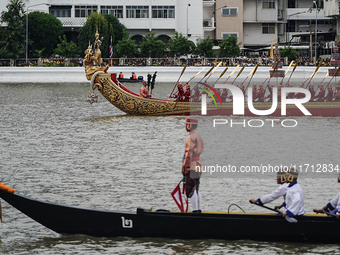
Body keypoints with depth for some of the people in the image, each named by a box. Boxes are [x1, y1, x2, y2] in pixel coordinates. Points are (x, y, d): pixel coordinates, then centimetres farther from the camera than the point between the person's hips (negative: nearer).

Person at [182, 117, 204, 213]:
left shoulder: (191, 137, -12)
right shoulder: (199, 137, 19)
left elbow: (190, 152, -18)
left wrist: (185, 166, -16)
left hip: (191, 167, -10)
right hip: (198, 167, 10)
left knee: (191, 190, -10)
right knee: (196, 190, 13)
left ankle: (195, 210, -14)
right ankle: (198, 209, 14)